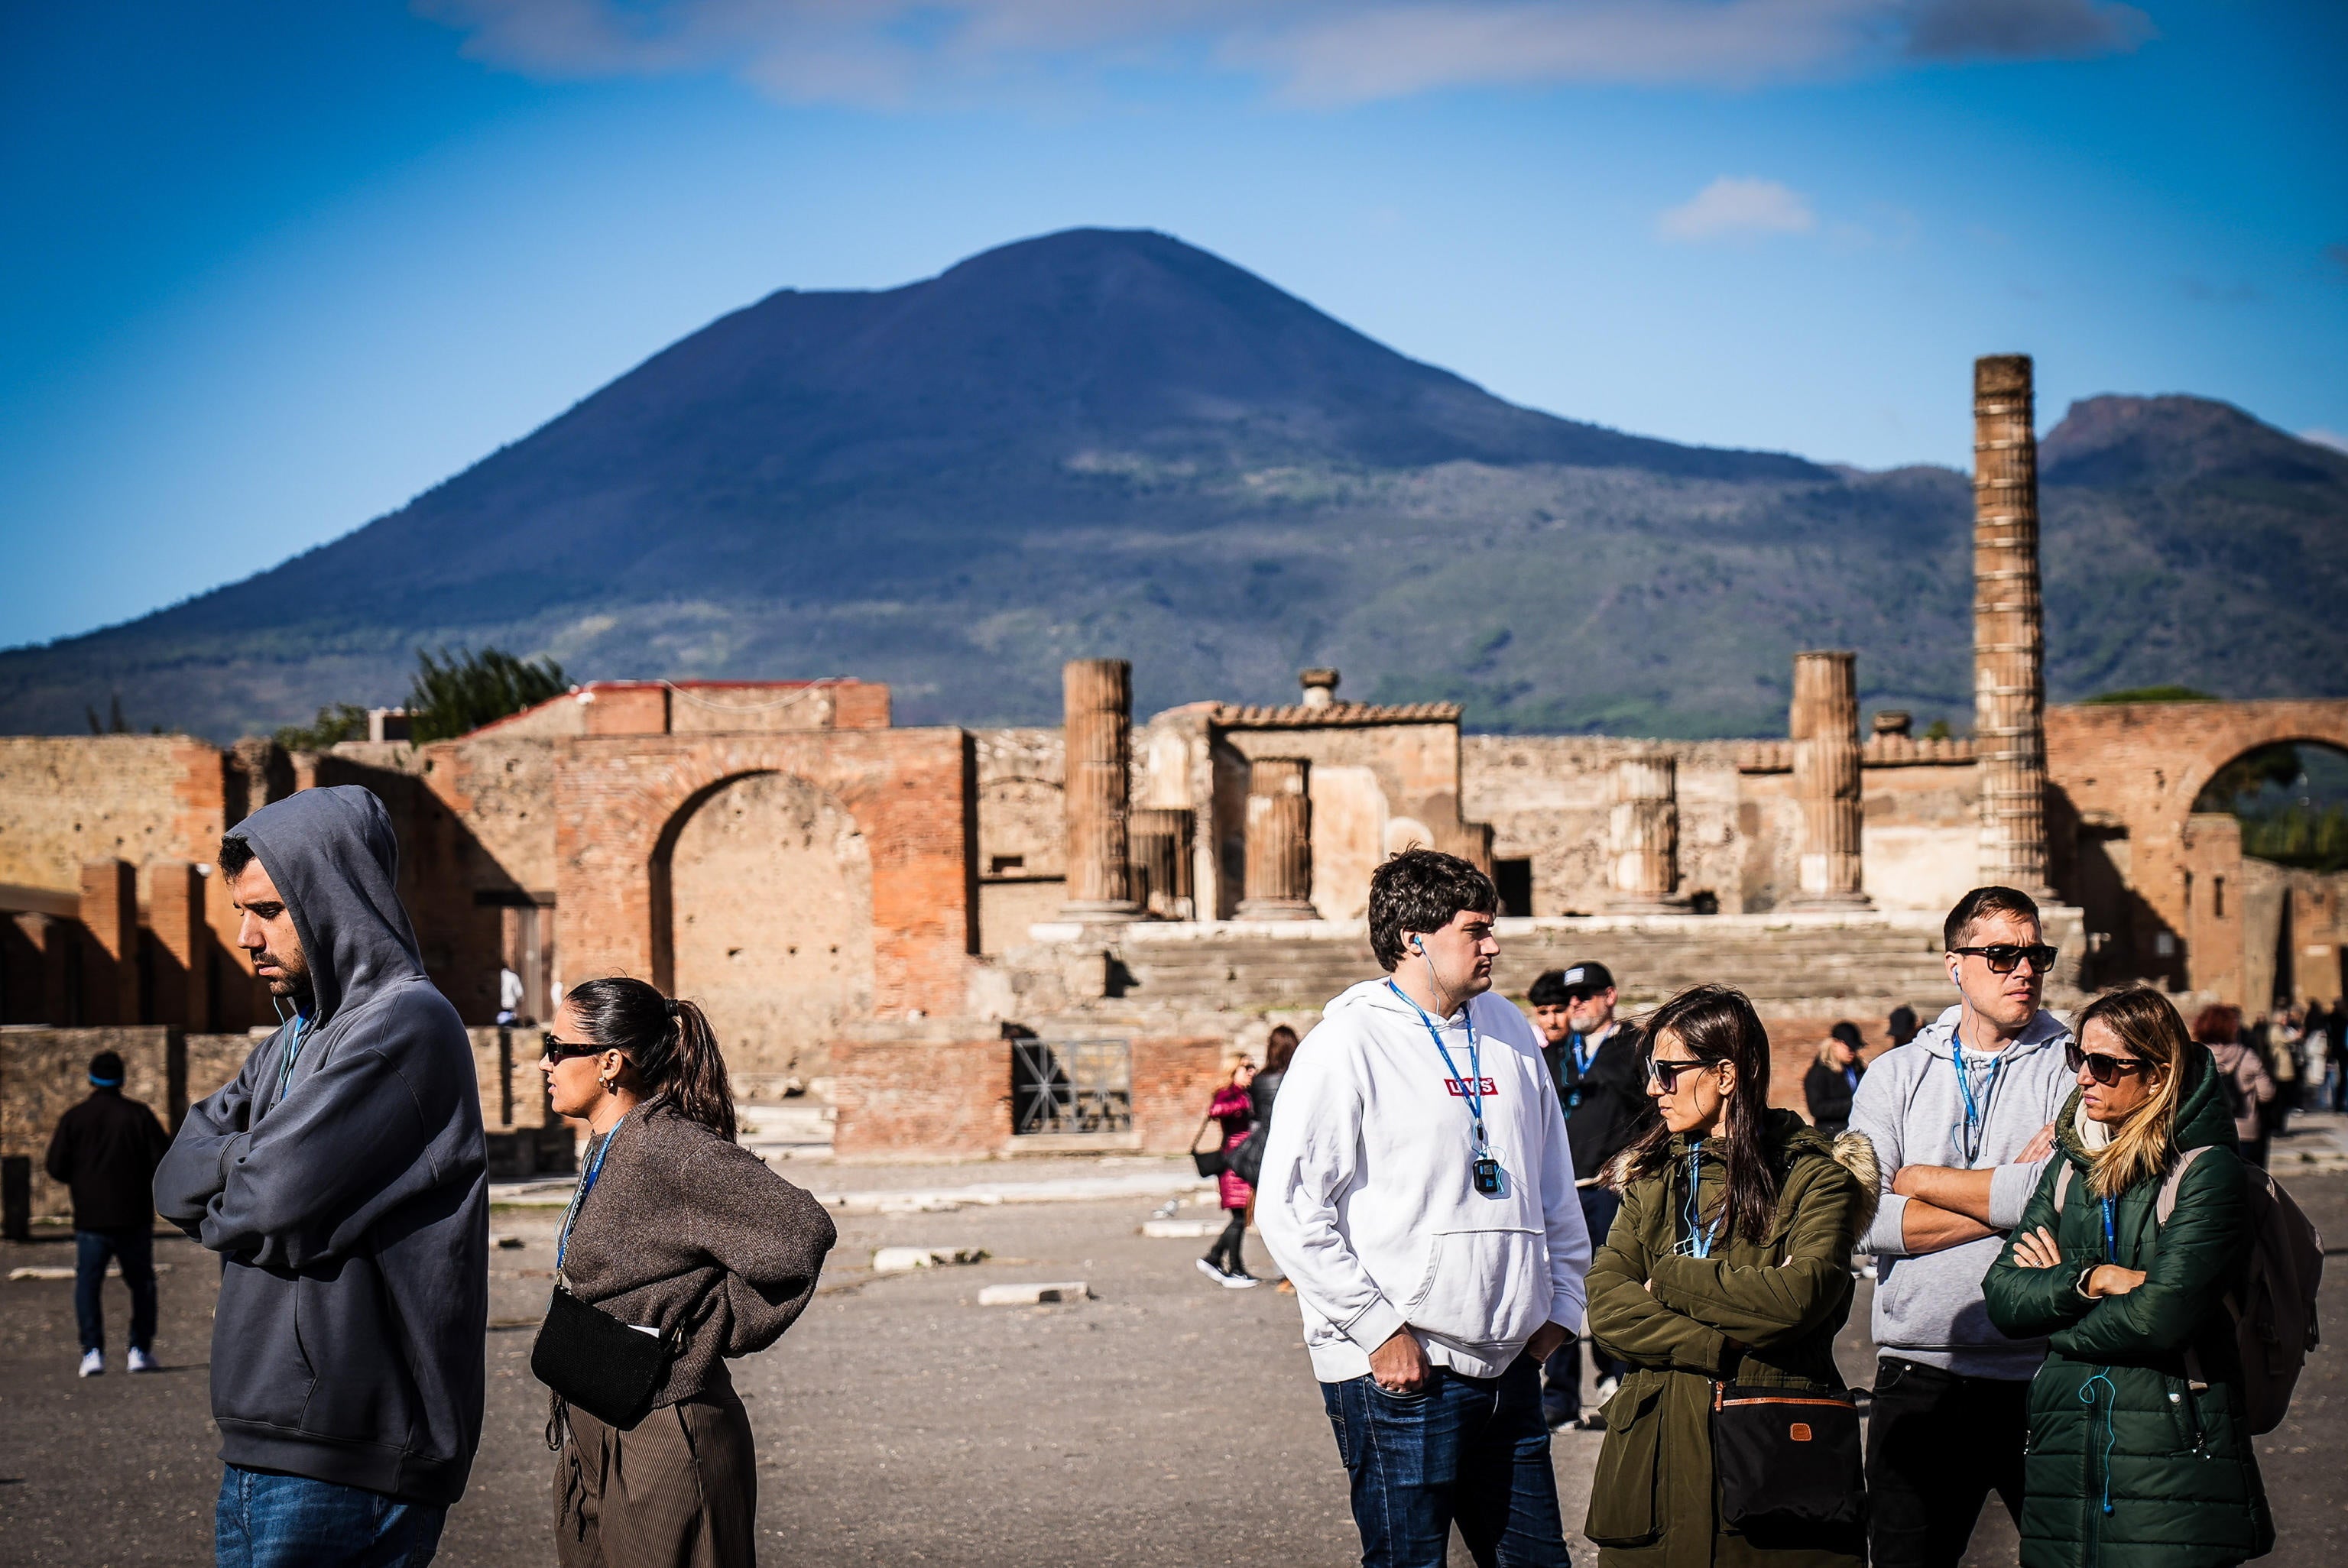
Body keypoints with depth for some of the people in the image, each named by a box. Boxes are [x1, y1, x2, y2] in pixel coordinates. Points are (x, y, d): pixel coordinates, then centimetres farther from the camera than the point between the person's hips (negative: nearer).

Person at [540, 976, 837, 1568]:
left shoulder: (670, 1150, -18)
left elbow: (799, 1234, -26)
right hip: (592, 1443, 10)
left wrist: (713, 1334, -14)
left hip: (661, 1451, -10)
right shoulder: (606, 1152, 11)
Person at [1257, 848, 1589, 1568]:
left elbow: (1554, 1184, 22)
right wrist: (1378, 1329, -15)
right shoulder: (1348, 1045, -9)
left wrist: (1561, 1305, 15)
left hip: (1509, 1363, 7)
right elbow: (1288, 1210, -14)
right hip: (1399, 1373, -6)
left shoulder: (1509, 1032, 12)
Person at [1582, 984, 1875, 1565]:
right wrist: (1724, 1349, -12)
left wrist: (1671, 1279, -6)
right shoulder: (1652, 1176, 15)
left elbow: (1798, 1298, -17)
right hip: (1660, 1459, 4)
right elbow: (1606, 1301, 1)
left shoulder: (1816, 1177, 0)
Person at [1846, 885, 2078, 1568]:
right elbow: (1864, 1218, -6)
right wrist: (2004, 1195, -12)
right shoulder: (1895, 1076, 8)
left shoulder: (2073, 1069, 2)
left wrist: (1923, 1181, -5)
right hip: (1919, 1372, 2)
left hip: (2040, 1374, -2)